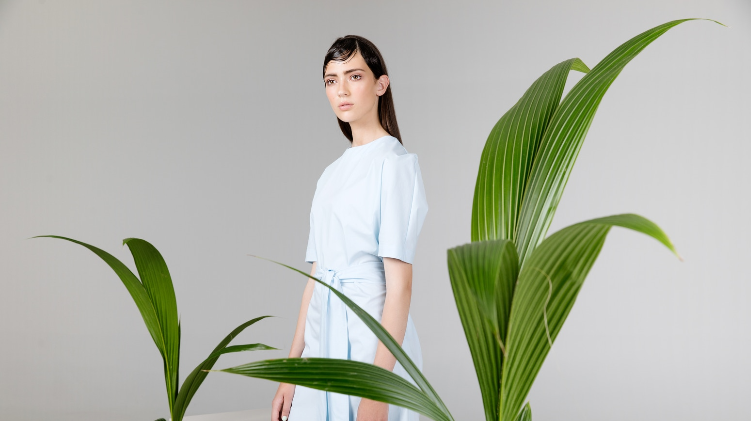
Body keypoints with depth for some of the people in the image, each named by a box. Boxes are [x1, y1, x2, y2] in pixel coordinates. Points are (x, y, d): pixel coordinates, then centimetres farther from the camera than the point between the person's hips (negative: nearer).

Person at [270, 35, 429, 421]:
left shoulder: (394, 163, -9)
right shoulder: (331, 174, 13)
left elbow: (399, 282, -15)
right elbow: (315, 276, 13)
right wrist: (290, 372, 11)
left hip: (371, 330, -7)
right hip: (323, 338, 7)